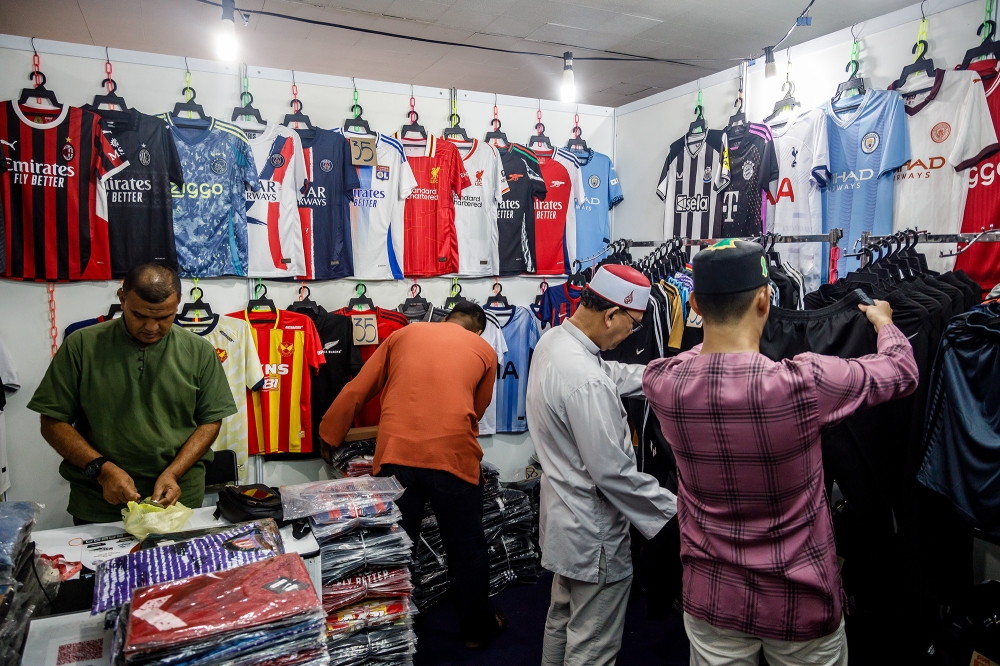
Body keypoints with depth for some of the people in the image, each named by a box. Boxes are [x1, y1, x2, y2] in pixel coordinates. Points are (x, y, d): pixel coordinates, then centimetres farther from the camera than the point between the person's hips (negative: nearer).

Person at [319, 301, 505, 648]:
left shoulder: (403, 334, 16)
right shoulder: (485, 350, 13)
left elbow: (357, 390, 15)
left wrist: (330, 435, 24)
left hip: (395, 454, 2)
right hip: (453, 456, -1)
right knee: (466, 548, 16)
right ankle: (478, 628, 33)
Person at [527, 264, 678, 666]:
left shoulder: (554, 340, -3)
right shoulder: (585, 382, -32)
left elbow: (612, 375, 12)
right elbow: (613, 473, -27)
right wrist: (675, 509, -15)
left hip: (563, 517, 10)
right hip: (593, 533, -10)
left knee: (562, 619, 28)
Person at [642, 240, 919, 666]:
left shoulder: (663, 383, -17)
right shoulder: (803, 384, -26)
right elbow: (903, 372, -5)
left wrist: (723, 323, 26)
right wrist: (884, 322, 15)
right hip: (802, 603, -1)